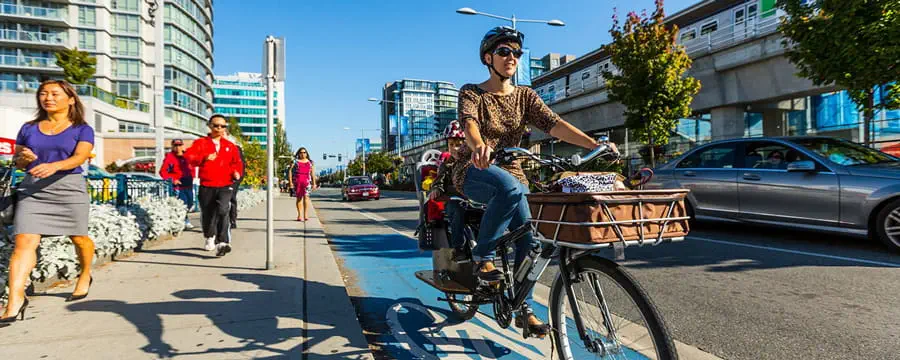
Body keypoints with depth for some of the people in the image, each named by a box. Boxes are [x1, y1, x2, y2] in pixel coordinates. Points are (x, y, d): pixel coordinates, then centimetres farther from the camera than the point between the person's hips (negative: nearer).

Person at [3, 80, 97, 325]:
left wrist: (53, 166, -33)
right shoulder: (29, 128, 13)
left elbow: (80, 157, -15)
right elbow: (17, 162, 18)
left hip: (69, 188, -2)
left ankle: (85, 277, 35)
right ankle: (16, 300, -12)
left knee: (78, 238, 9)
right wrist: (24, 159, -6)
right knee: (24, 241, -10)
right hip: (32, 189, 3)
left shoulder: (82, 129, 2)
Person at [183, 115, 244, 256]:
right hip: (206, 186, 1)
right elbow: (189, 156, -7)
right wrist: (204, 157, -24)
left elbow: (237, 162, 22)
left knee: (223, 210, -22)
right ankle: (210, 238, 41)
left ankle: (222, 243, -26)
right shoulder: (200, 143, 7)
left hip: (225, 186, 0)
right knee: (207, 215, 12)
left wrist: (236, 171, 1)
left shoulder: (230, 146, 13)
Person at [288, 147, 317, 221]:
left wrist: (314, 183, 9)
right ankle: (300, 215, 8)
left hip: (307, 181, 0)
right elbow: (290, 172, 5)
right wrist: (290, 182, -4)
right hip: (297, 181, 0)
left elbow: (313, 173, 16)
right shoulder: (295, 161, 10)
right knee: (299, 198, 3)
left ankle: (306, 215, -17)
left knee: (306, 196, -13)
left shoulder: (310, 162, 16)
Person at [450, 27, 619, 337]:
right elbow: (468, 121, -24)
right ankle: (483, 256, -20)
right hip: (474, 172, -4)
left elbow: (553, 124, -8)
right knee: (510, 186, -37)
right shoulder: (471, 92, -1)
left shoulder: (525, 96, 8)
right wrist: (479, 146, -49)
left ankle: (524, 310, 5)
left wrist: (595, 144, -26)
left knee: (529, 238, -11)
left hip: (512, 173, 4)